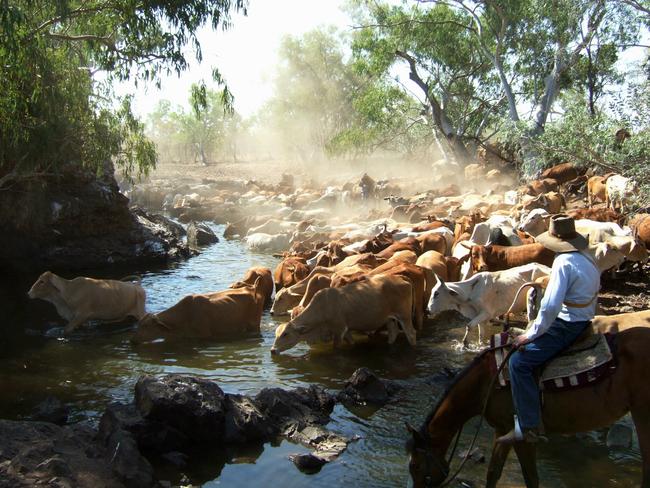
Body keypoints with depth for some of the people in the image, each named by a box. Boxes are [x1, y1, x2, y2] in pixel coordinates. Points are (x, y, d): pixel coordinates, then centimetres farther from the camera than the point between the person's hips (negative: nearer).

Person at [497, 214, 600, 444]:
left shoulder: (564, 263, -21)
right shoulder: (588, 259, 8)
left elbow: (550, 306, -28)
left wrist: (531, 335, -16)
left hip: (567, 327, -11)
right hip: (584, 321, 11)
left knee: (519, 362, -14)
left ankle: (528, 427, -13)